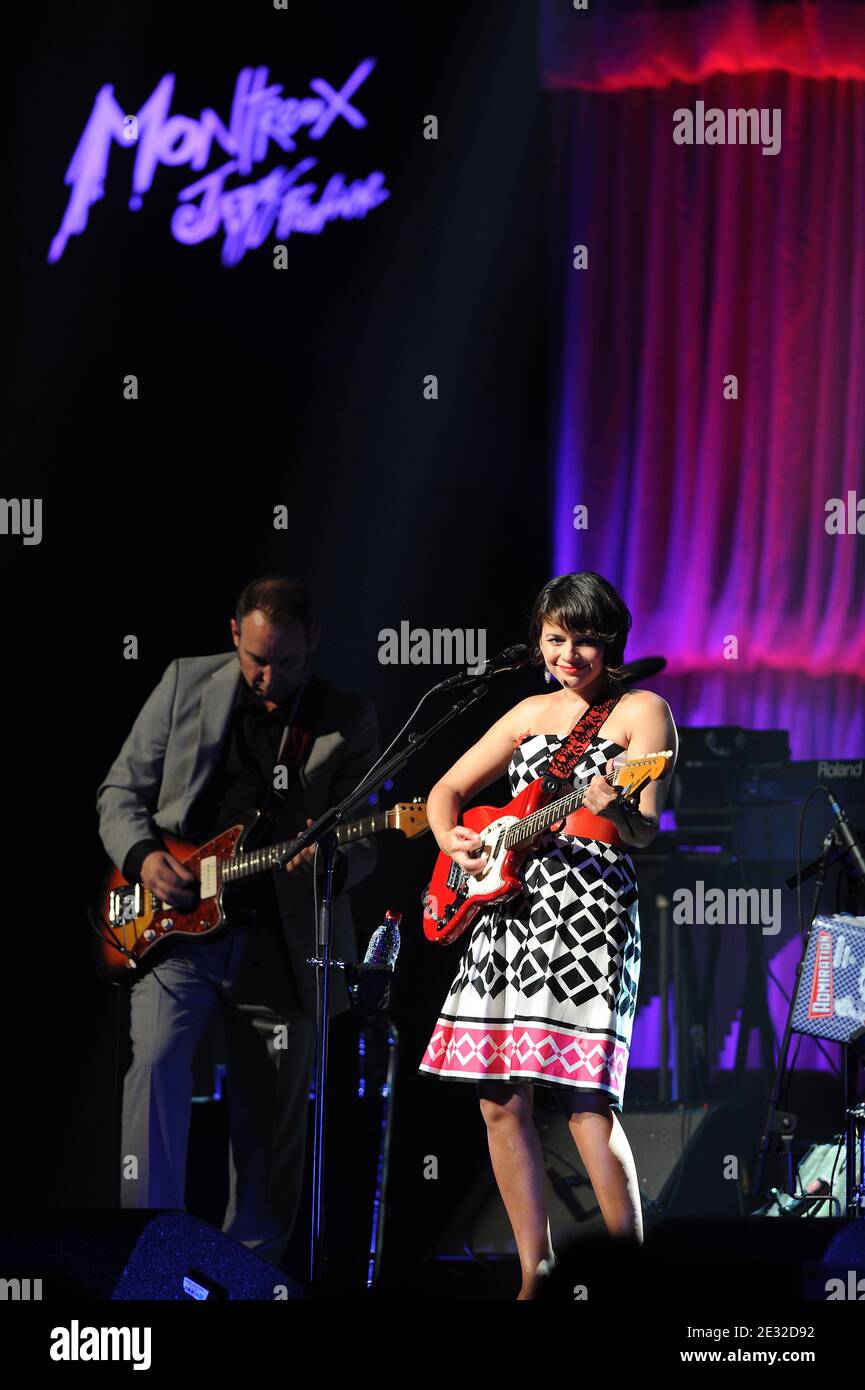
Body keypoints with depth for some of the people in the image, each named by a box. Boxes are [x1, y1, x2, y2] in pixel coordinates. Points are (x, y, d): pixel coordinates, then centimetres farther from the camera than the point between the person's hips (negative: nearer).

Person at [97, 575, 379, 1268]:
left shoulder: (349, 719, 2)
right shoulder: (186, 683, 4)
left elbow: (363, 844, 1)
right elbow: (120, 791, 9)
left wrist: (332, 863, -22)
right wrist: (143, 857, -10)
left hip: (280, 942, 1)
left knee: (271, 1119, 5)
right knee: (156, 1060, -21)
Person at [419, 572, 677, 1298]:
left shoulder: (640, 710, 0)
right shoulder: (531, 713, 17)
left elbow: (644, 829, -11)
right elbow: (448, 789, 22)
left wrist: (614, 811, -34)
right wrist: (451, 841, 1)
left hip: (590, 911, -6)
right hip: (505, 908, 6)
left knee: (584, 1099, -16)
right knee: (501, 1100, 4)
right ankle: (537, 1275, 12)